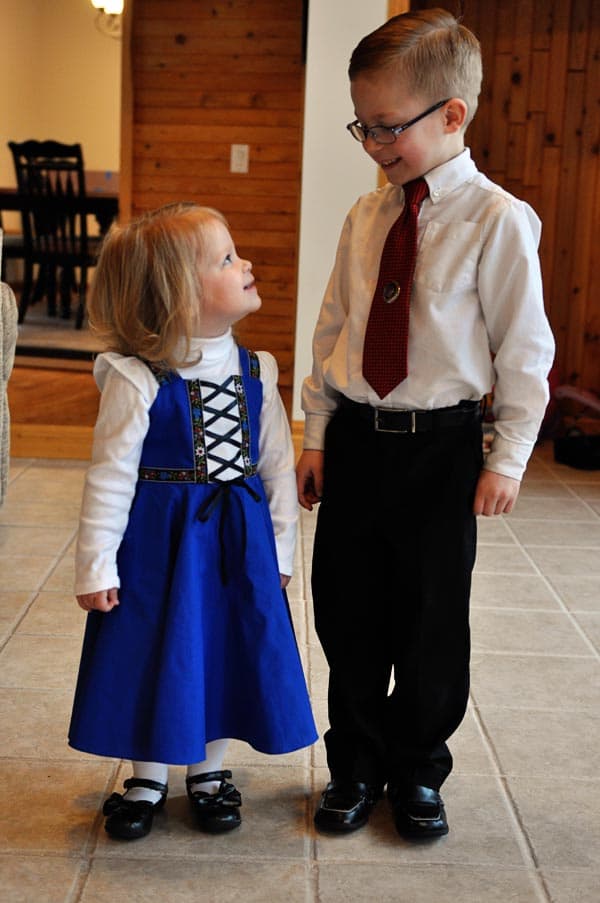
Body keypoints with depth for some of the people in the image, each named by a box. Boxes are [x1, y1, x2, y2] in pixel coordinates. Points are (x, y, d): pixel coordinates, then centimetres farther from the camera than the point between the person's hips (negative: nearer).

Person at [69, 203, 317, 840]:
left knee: (227, 650, 12)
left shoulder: (255, 372, -1)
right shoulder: (136, 381, -16)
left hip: (239, 538, 4)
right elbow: (110, 478, -12)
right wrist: (96, 566, -10)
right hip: (159, 540, -4)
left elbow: (278, 466, 5)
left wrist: (279, 549, 6)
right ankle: (148, 778, 30)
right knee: (154, 654, 8)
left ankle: (208, 772, 34)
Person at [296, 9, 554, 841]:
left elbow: (525, 348, -8)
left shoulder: (497, 219, -11)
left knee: (431, 625, 8)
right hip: (355, 439, 5)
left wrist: (508, 458, -9)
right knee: (346, 617, 12)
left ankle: (418, 772, 29)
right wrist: (317, 436, 10)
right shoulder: (365, 218, 5)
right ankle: (356, 767, 31)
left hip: (439, 449, -4)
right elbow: (333, 331, 11)